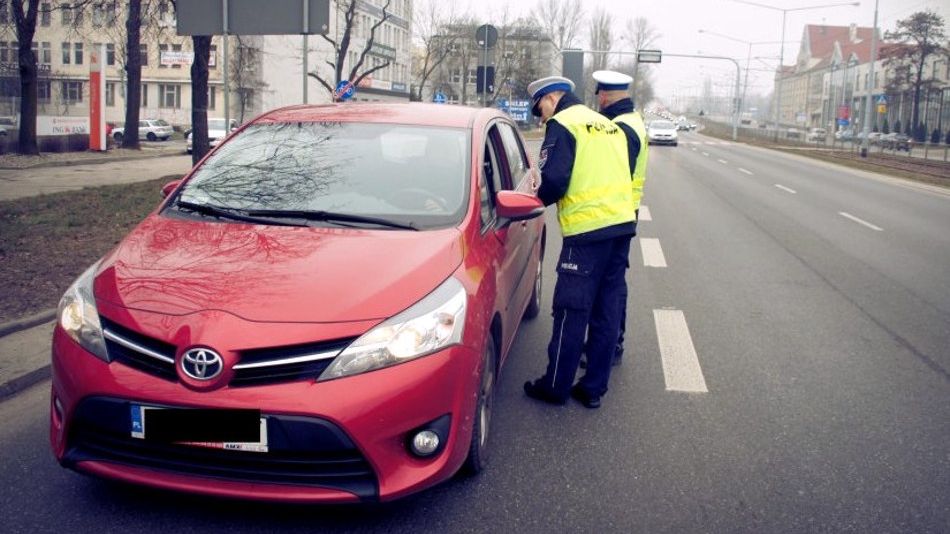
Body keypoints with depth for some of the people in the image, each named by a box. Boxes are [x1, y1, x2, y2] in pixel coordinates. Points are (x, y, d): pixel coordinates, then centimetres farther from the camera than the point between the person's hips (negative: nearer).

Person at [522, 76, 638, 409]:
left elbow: (554, 181, -16)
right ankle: (593, 388, 19)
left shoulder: (562, 124, -5)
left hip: (587, 230, -8)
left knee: (572, 312, 1)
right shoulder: (608, 125, 20)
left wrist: (537, 199, 5)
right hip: (623, 222, 8)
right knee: (607, 311, 11)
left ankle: (555, 387, 11)